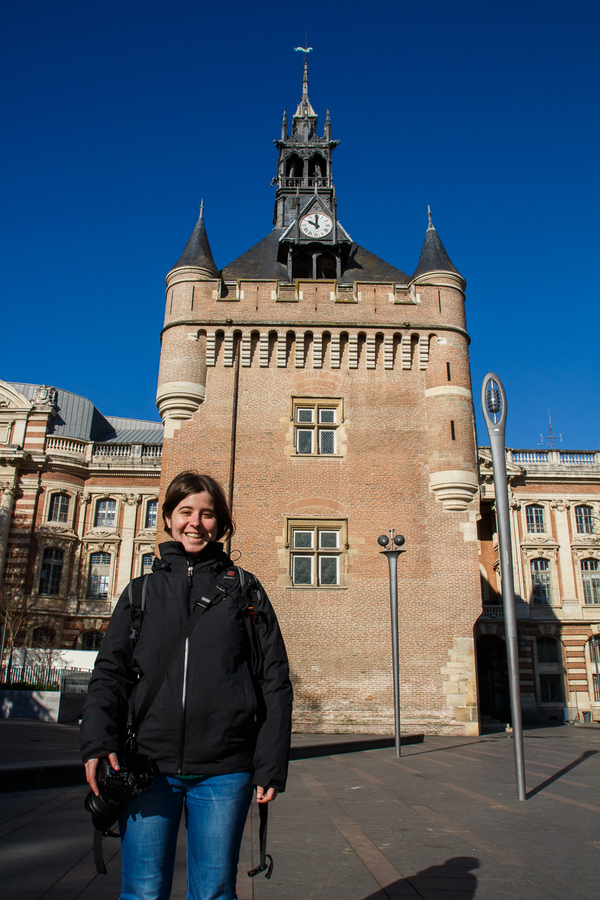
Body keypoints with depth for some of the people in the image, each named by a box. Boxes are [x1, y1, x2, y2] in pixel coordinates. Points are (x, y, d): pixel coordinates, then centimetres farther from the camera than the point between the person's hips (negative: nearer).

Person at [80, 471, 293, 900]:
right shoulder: (142, 591, 9)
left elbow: (275, 682, 3)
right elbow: (111, 672, 7)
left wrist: (271, 765, -2)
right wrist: (97, 742, -9)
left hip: (223, 771, -1)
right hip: (148, 766, 1)